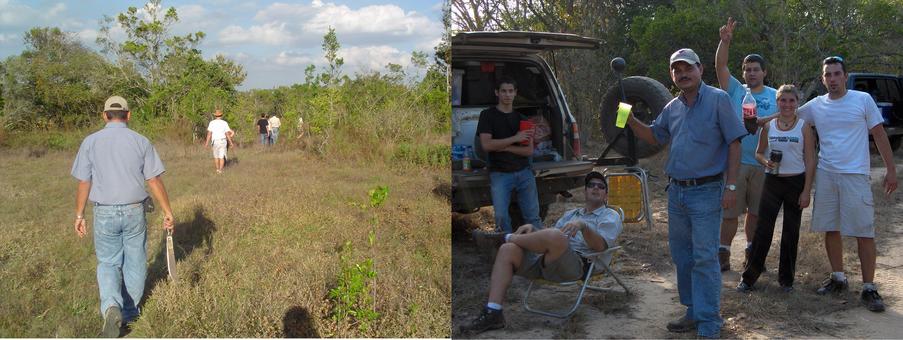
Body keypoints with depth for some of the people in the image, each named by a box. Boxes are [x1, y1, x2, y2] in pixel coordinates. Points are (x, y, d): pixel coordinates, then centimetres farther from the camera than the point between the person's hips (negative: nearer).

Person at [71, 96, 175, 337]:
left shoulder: (90, 142, -4)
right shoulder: (141, 142, -5)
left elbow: (83, 183, -2)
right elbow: (155, 181, -5)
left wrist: (79, 215, 7)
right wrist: (167, 211, 2)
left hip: (105, 213, 0)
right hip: (134, 211, 0)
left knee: (108, 264, 13)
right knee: (135, 263, 15)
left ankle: (111, 307, -10)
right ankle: (129, 312, 26)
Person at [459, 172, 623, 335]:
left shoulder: (610, 216, 16)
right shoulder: (570, 214, 35)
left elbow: (600, 245, -4)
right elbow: (547, 237, 25)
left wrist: (583, 225, -20)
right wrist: (532, 229, 5)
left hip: (576, 263, -6)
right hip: (542, 260, 7)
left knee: (555, 236, -37)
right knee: (508, 250, -19)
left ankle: (508, 237, -7)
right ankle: (492, 313, -26)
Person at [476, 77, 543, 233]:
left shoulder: (521, 118, 14)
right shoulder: (488, 115, 4)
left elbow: (529, 150, 5)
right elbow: (486, 145, -10)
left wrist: (504, 147, -7)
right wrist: (515, 139, -10)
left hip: (524, 172, 3)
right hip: (500, 174, -3)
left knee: (533, 217, 0)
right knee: (501, 217, -10)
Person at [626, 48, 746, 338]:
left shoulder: (718, 99, -7)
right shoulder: (672, 108, 11)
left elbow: (734, 143, -9)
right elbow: (654, 137, 22)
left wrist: (731, 186, -14)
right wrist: (631, 120, 4)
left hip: (706, 192, -7)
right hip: (676, 191, 7)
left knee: (704, 258, -6)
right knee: (682, 256, 13)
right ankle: (694, 312, 26)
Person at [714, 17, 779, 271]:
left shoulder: (775, 96, 8)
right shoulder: (735, 90, 5)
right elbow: (720, 65, -8)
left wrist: (762, 121, -12)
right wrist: (725, 40, -22)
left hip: (762, 164, 2)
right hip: (735, 162, -2)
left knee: (756, 212, 11)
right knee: (730, 212, 0)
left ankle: (751, 253, 24)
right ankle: (723, 254, 7)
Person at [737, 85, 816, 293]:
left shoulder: (804, 127, -2)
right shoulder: (768, 126, 4)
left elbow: (810, 161, -3)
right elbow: (759, 153, 12)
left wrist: (806, 191, -8)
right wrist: (766, 162, -12)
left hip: (796, 182, -1)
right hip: (772, 182, 1)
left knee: (791, 232, 7)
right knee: (763, 230, -2)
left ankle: (786, 278, 20)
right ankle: (749, 277, 4)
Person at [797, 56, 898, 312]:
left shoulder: (863, 100, -2)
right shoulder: (815, 106, 6)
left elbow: (879, 134, 2)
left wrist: (890, 170, -1)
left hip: (855, 175, -3)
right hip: (825, 175, 3)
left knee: (865, 233, -4)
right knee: (831, 230, 10)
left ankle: (869, 288, 2)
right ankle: (838, 278, 25)